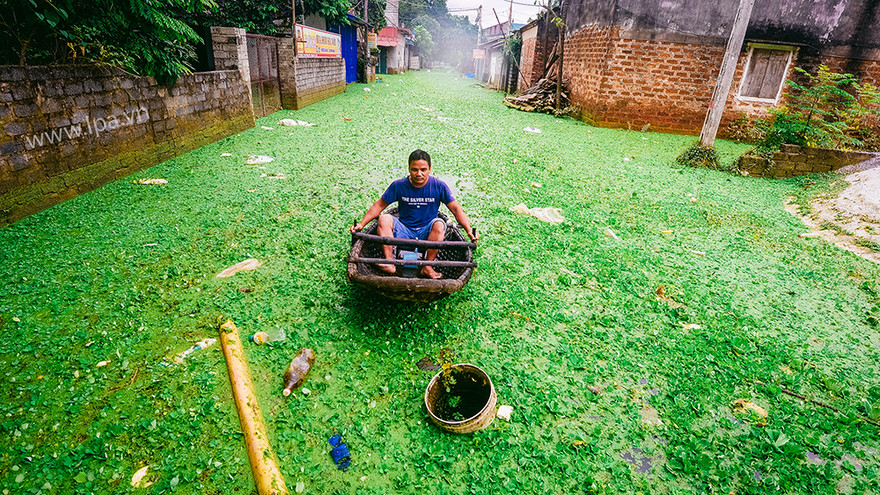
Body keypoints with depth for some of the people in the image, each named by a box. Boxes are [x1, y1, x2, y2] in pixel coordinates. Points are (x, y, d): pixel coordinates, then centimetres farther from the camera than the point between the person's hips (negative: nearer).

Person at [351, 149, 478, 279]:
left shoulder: (439, 186, -7)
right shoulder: (398, 185, -6)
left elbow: (456, 209, -6)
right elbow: (379, 206, 0)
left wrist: (469, 230, -18)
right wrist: (361, 224, -10)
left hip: (427, 233, -1)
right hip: (404, 231, 1)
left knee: (439, 224, -31)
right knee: (384, 219, -23)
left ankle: (428, 266, -25)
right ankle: (390, 264, -27)